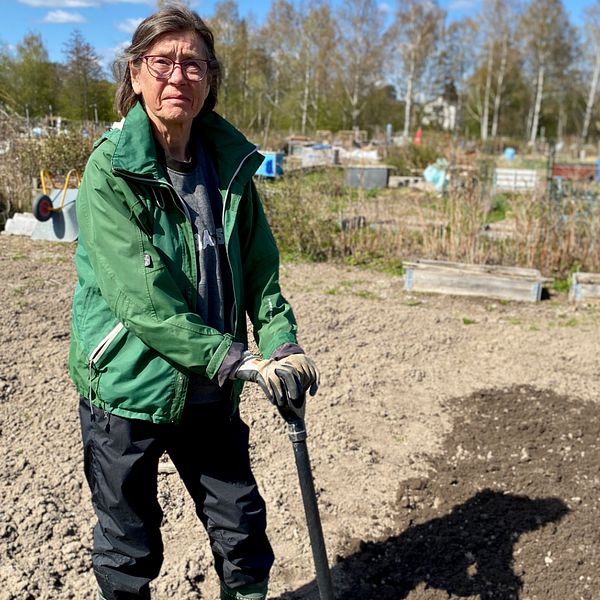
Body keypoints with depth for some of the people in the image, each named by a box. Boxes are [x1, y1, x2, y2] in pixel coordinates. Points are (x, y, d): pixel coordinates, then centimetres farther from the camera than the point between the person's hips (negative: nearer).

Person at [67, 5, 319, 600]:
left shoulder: (229, 165, 1)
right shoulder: (110, 170, -15)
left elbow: (260, 269, 5)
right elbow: (140, 299, -23)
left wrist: (283, 345, -11)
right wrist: (237, 360, -27)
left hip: (209, 393, 4)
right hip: (128, 389, -4)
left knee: (243, 532, 16)